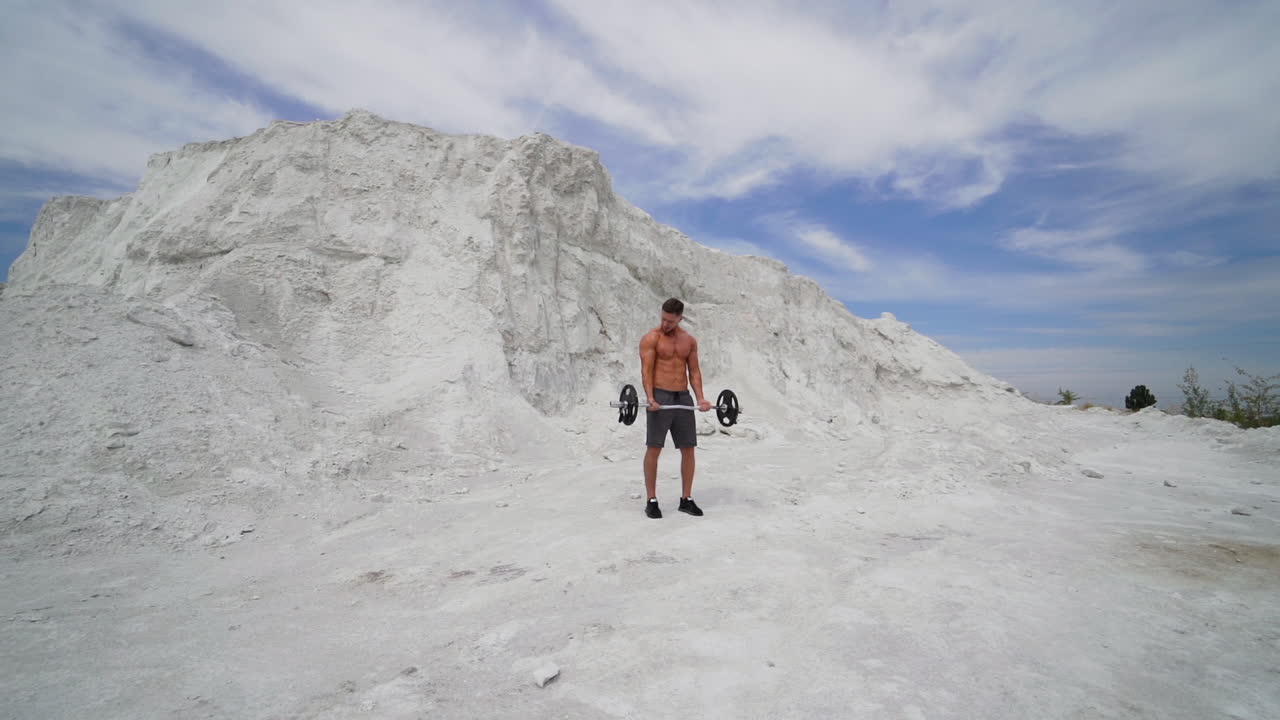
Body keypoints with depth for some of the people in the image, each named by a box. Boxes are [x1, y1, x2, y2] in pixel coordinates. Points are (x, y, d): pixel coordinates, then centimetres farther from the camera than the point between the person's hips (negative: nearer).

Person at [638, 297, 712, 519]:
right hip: (660, 397, -5)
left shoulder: (689, 340, 12)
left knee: (688, 449, 6)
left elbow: (694, 371, 11)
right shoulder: (651, 338, -3)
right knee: (654, 448, -3)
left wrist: (700, 397, -2)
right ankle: (651, 501, 7)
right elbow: (646, 371, -11)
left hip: (683, 398, 5)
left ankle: (686, 499, 17)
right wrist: (650, 398, -25)